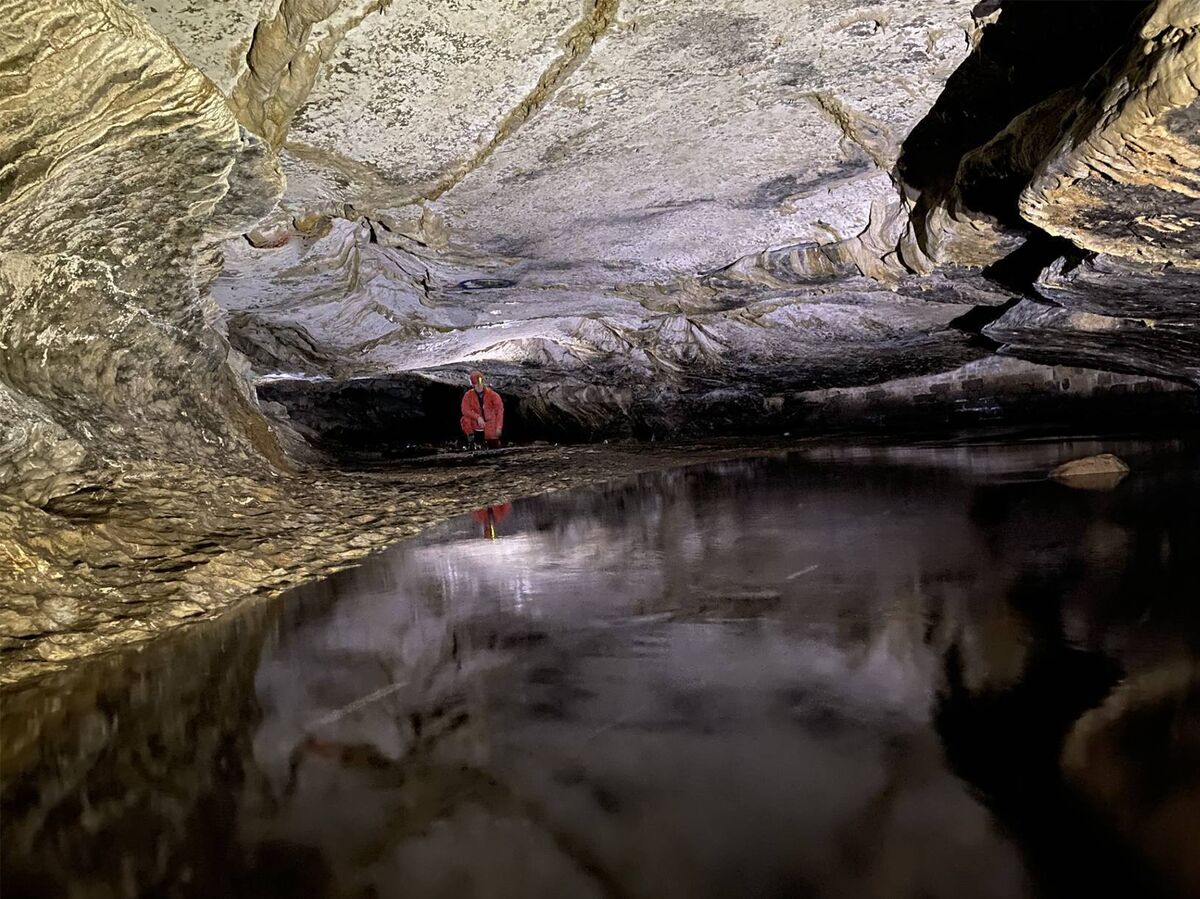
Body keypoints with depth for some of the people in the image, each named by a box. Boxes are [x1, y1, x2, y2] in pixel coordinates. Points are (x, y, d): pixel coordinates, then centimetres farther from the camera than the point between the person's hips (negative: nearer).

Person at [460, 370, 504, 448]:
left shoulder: (492, 394, -9)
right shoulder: (468, 395, -8)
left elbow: (499, 410, -13)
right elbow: (465, 410, -19)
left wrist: (499, 427, -23)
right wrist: (478, 417, -33)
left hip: (490, 425, 0)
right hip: (476, 424, 0)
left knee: (495, 446, -3)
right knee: (465, 419, -28)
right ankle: (471, 437, -8)